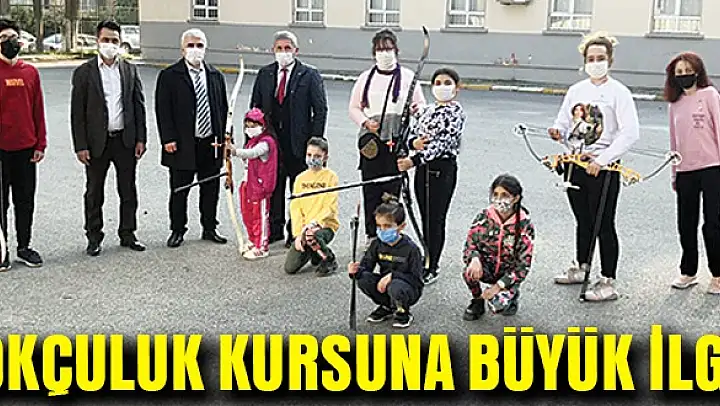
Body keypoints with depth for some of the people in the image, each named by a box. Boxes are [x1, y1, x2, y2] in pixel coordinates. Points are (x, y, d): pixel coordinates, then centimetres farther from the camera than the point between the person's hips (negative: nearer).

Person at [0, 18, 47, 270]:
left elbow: (38, 110, 9)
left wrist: (40, 144, 4)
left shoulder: (30, 72, 7)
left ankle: (24, 247, 22)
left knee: (25, 201, 10)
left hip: (26, 148, 3)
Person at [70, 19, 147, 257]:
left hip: (126, 140, 2)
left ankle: (127, 234, 23)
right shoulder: (84, 72, -3)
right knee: (94, 193, 8)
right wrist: (80, 146, -9)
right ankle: (94, 237, 19)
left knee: (128, 191, 10)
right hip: (97, 142, -2)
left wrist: (141, 139, 0)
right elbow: (77, 112, -4)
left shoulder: (130, 71, 5)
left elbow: (139, 106, 7)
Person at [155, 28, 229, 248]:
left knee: (211, 190, 11)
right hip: (182, 145, -4)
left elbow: (223, 109, 12)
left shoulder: (216, 76, 10)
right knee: (179, 191, 5)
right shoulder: (169, 76, -2)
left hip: (210, 144, 4)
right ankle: (177, 230, 17)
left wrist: (222, 137, 3)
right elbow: (163, 110, -5)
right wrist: (168, 139, -13)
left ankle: (209, 228, 25)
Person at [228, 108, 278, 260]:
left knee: (260, 216, -2)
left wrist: (237, 151, -48)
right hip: (250, 183, 10)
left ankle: (261, 248, 6)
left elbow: (252, 153, -34)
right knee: (248, 214, 17)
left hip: (260, 185, -10)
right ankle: (253, 242, 32)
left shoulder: (265, 142, -15)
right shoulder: (251, 141, 17)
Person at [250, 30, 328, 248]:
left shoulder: (310, 75, -2)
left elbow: (320, 110, -3)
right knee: (273, 187, 9)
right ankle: (275, 229, 22)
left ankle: (296, 232, 14)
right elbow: (255, 106, 14)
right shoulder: (264, 74, 9)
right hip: (271, 140, 4)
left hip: (299, 143, -3)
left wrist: (314, 142, -9)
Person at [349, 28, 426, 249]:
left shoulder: (407, 76, 7)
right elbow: (354, 107, 16)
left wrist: (416, 108, -14)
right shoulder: (366, 77, 13)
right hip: (371, 139, 2)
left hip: (396, 139, -2)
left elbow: (421, 104, 11)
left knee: (392, 187, -4)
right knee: (370, 188, 2)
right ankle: (372, 234, 12)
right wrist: (365, 121, -3)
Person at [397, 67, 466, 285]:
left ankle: (431, 268, 5)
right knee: (425, 217, 12)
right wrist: (414, 142, -13)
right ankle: (427, 261, 23)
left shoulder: (456, 113, -10)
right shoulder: (426, 111, 13)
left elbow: (442, 142, -21)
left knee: (436, 219, -2)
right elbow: (411, 135, 13)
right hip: (423, 168, 7)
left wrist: (414, 160, -29)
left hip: (443, 168, -7)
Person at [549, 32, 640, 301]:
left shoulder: (618, 92, -8)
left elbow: (630, 133, -15)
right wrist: (557, 132, -8)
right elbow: (564, 122, 17)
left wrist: (601, 160, -20)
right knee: (583, 221, 19)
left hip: (603, 168, -5)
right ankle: (581, 268, 34)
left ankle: (608, 282, 6)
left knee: (604, 225, -1)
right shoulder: (576, 90, 9)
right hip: (576, 164, 6)